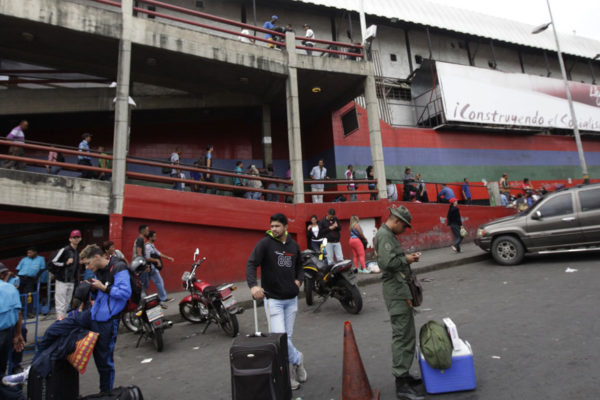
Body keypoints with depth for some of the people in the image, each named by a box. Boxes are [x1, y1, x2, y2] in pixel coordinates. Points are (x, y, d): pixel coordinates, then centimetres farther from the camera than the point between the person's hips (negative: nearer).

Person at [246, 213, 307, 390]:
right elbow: (251, 264, -19)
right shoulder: (265, 243, -9)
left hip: (291, 299, 4)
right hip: (273, 299, -4)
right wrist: (253, 285, -36)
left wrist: (299, 280, 2)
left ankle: (288, 372, 28)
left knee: (288, 336, 12)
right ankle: (297, 359, 18)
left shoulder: (294, 245, 7)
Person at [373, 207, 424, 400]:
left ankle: (404, 375, 30)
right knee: (402, 336, -6)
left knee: (406, 335, 18)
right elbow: (387, 262, -27)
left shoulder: (388, 235, 18)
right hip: (396, 292, -11)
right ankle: (402, 384, 3)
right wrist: (406, 259, -12)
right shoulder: (384, 235, -15)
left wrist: (407, 258, 8)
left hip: (401, 290, 11)